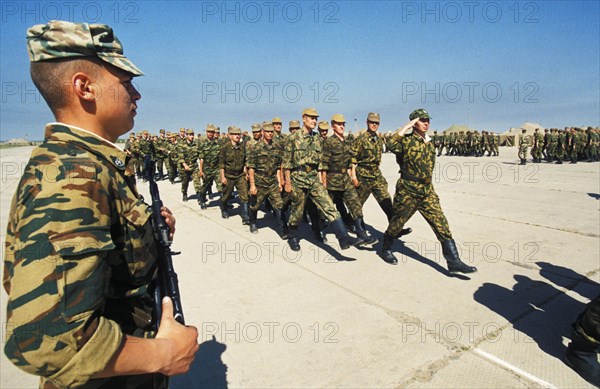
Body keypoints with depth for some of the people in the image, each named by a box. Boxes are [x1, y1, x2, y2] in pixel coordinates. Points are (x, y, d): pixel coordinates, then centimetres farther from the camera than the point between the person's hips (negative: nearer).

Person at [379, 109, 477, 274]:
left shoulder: (430, 143, 12)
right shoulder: (407, 141, -9)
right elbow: (393, 145, -33)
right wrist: (407, 126, -25)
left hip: (428, 192, 6)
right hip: (407, 192, -6)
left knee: (442, 225, 0)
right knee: (397, 223, 9)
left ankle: (454, 262, 4)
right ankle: (385, 250, 31)